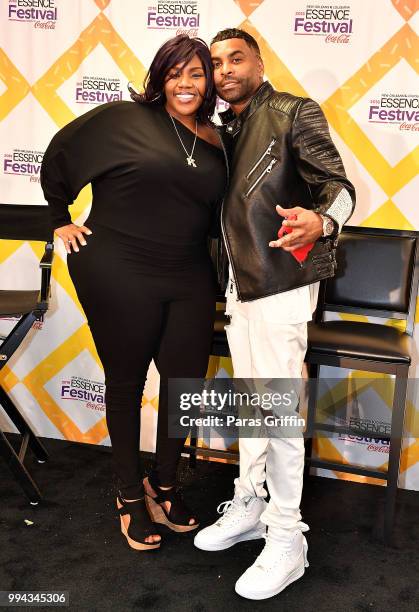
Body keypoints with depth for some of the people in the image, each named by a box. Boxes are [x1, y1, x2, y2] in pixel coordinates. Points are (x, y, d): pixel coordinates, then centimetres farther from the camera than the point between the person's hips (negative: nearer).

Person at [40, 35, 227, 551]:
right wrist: (61, 220, 7)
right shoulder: (123, 119, -3)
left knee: (187, 381, 6)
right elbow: (59, 156, 6)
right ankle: (130, 496, 29)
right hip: (118, 274, -4)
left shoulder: (216, 143, 9)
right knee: (126, 383, 9)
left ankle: (163, 484, 32)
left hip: (189, 278, 4)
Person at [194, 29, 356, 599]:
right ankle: (249, 506, 30)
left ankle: (287, 539, 8)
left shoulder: (295, 112, -6)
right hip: (240, 282, 8)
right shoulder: (223, 130, 15)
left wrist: (320, 221, -36)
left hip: (281, 283, -7)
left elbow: (340, 186, -14)